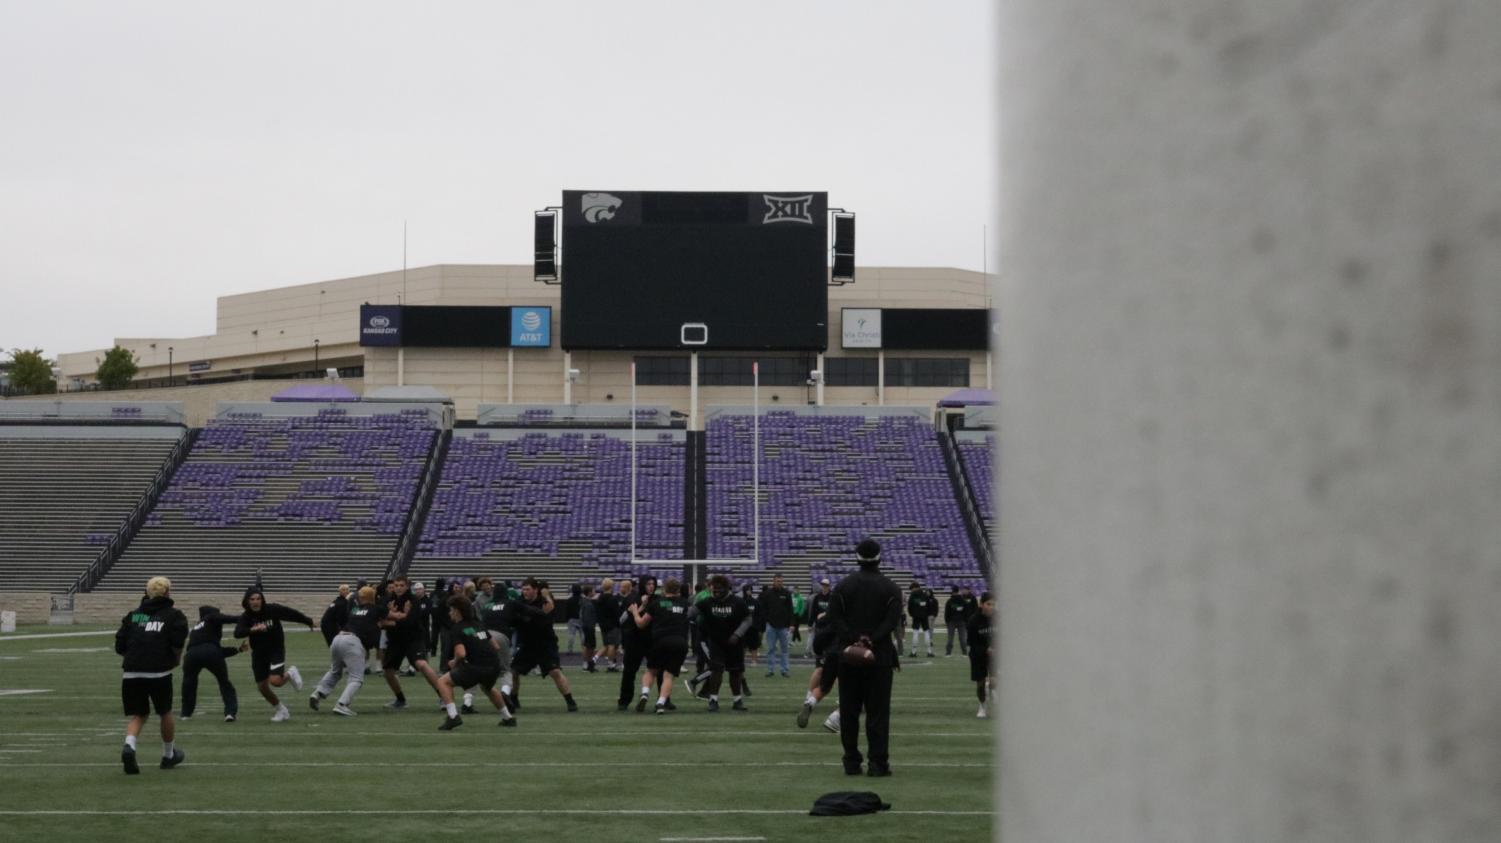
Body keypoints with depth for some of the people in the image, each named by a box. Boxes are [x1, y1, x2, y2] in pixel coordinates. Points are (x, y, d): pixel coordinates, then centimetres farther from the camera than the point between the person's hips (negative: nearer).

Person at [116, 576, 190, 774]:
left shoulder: (133, 615, 16)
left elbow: (120, 646, 9)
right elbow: (178, 641, -12)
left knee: (138, 715, 12)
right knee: (165, 713, 18)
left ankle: (129, 745, -17)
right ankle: (168, 755, 33)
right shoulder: (174, 615, 6)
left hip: (131, 672, 3)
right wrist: (176, 658, 7)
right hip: (159, 672, -3)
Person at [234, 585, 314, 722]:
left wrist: (308, 621, 13)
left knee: (275, 681, -21)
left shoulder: (272, 610, -17)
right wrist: (252, 629, -49)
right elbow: (237, 633, -31)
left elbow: (292, 614, -1)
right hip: (259, 653, 3)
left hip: (276, 650, -3)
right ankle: (282, 711, 31)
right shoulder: (246, 617, -14)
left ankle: (290, 673, 15)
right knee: (262, 687, 7)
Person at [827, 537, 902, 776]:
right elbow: (893, 621, -12)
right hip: (880, 656, -1)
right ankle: (878, 763, -5)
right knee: (877, 711, 0)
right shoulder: (890, 589, 0)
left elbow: (834, 618, -6)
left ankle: (852, 763, 8)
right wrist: (872, 640, -16)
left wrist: (854, 639, -12)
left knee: (849, 711, 7)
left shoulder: (843, 586, 5)